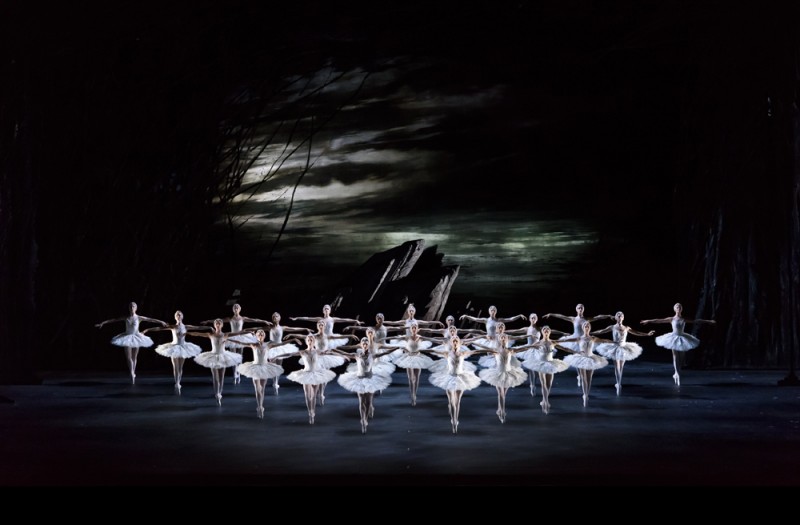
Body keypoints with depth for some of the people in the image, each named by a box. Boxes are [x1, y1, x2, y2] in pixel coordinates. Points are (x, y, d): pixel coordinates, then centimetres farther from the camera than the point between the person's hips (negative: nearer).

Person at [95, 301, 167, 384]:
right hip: (127, 338, 0)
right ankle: (132, 374, -9)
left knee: (134, 357, 7)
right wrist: (102, 323, -3)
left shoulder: (139, 318, -4)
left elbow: (150, 319, -6)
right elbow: (114, 320, -2)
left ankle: (133, 374, 19)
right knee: (128, 357, -9)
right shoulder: (126, 318, -2)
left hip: (136, 337, 0)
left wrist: (161, 322, -10)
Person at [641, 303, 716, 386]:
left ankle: (676, 374, 22)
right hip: (674, 338, -3)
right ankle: (678, 375, -1)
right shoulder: (672, 319, -3)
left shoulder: (684, 319, 3)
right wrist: (649, 321, -16)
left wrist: (709, 321, 4)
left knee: (681, 358, 6)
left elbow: (696, 321, 5)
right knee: (675, 357, -4)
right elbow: (659, 320, -9)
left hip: (682, 338, 3)